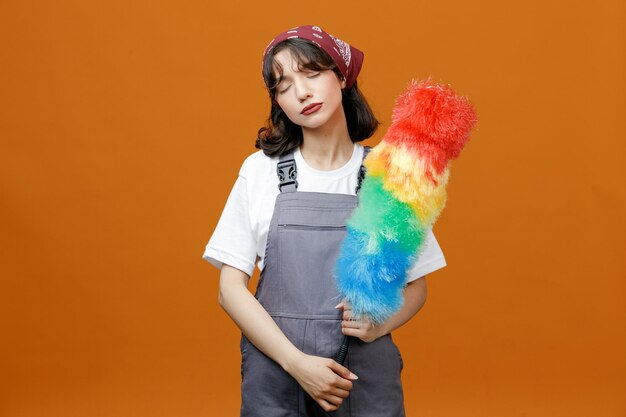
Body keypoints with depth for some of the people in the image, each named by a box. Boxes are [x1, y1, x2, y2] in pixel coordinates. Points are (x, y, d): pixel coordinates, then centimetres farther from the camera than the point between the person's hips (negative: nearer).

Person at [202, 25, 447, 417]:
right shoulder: (260, 170, -1)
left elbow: (415, 286, 6)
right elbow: (231, 289, -4)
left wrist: (378, 324, -14)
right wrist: (297, 361, -14)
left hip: (367, 374, 0)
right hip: (275, 368, 0)